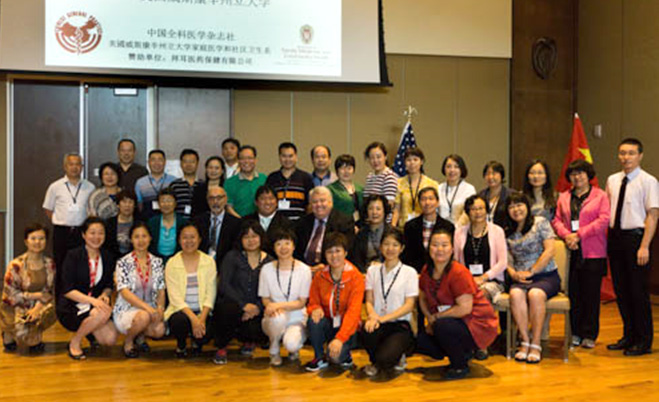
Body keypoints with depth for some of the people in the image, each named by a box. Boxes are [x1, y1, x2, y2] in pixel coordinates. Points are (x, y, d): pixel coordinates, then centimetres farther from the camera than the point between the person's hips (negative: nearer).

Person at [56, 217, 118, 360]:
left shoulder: (107, 257, 6)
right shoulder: (73, 256, -10)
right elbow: (67, 291, -15)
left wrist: (104, 295, -9)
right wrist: (92, 300, -27)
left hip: (96, 305, 5)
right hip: (70, 307, -5)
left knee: (111, 339, -18)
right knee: (103, 313, -34)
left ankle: (88, 327, 16)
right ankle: (74, 343, -9)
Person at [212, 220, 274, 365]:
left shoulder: (269, 262, 7)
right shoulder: (232, 257, 2)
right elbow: (224, 285, -10)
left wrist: (257, 308, -19)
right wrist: (244, 305, -21)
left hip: (256, 309, 1)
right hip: (233, 303, -1)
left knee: (256, 330, -28)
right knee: (228, 310, -36)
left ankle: (249, 341, 15)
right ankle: (222, 347, -6)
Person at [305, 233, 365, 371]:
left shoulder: (355, 277, -12)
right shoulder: (320, 277, 0)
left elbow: (353, 311, -19)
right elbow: (313, 303, 7)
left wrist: (339, 338, -30)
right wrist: (315, 309, -20)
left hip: (347, 326, -3)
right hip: (328, 323, 3)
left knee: (335, 355, -29)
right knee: (314, 320, -30)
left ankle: (345, 354, 9)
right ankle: (320, 358, -6)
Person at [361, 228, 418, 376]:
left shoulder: (409, 272, 2)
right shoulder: (373, 270, 12)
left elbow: (409, 305, -5)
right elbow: (369, 300, 6)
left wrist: (382, 318, -17)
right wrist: (373, 315, -18)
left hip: (400, 325, -3)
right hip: (379, 322, 3)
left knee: (384, 359, -29)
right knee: (367, 330, -35)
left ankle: (397, 354, 10)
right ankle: (375, 361, -1)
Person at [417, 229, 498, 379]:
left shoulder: (459, 273, -21)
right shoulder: (427, 271, 1)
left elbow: (465, 308, -25)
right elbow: (422, 298, 15)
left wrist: (435, 318, -17)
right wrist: (429, 318, -3)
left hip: (478, 324, -8)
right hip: (454, 323, 8)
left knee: (441, 327, -33)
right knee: (419, 340, -9)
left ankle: (461, 366, -6)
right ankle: (462, 354, 14)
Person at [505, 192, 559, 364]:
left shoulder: (540, 222, 3)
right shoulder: (508, 232, 14)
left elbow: (549, 251, -6)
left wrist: (530, 272, -10)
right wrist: (513, 273, -9)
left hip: (546, 275, -3)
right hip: (520, 278, 3)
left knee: (535, 294, -34)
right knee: (515, 294, -31)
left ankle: (536, 345, -27)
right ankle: (525, 342, -26)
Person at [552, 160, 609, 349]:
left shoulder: (600, 195, 4)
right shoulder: (564, 197, 16)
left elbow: (603, 220, -7)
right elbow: (557, 220, 10)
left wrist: (579, 235, -13)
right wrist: (566, 236, -10)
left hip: (593, 252, -3)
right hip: (570, 251, 3)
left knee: (591, 294, 0)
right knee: (573, 293, 4)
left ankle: (589, 335, 8)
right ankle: (575, 333, 14)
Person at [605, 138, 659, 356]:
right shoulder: (612, 180, 11)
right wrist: (609, 238, 8)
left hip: (635, 237, -6)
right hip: (615, 237, 6)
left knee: (638, 291, -1)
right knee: (620, 289, 11)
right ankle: (629, 336, 24)